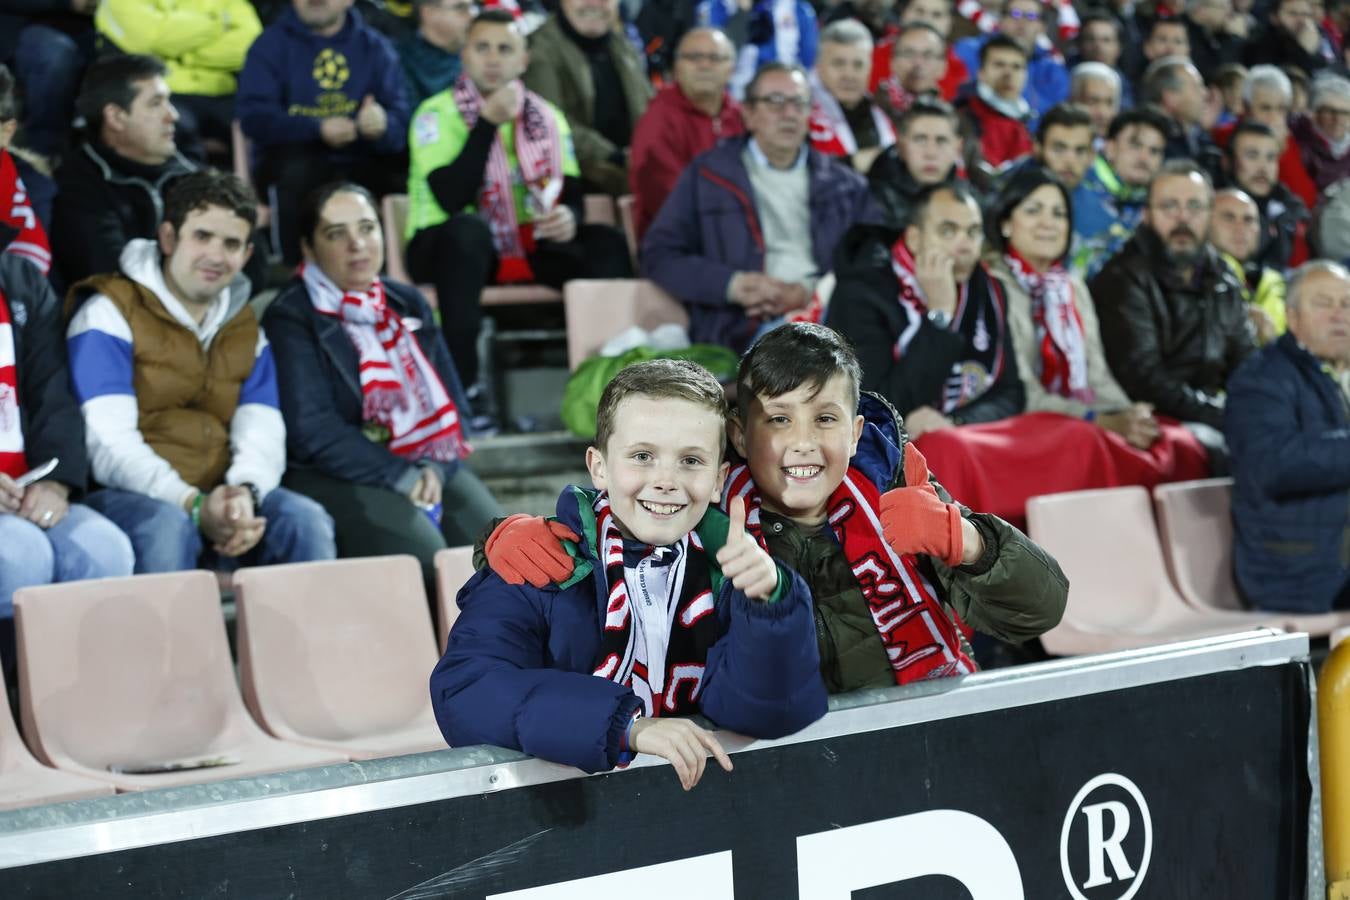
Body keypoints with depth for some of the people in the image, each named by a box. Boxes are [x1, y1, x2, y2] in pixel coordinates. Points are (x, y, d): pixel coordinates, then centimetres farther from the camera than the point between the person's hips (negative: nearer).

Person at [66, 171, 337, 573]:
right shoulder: (110, 313, -2)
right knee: (167, 525, -38)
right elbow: (109, 442, -13)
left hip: (219, 498, 5)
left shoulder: (245, 328, 17)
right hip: (131, 495, -4)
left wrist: (245, 491, -21)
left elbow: (263, 432, 4)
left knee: (306, 521, -23)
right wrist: (193, 505, -26)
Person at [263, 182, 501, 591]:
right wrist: (400, 477, -17)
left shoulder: (408, 304, 17)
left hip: (428, 467, 6)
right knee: (424, 557, -32)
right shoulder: (291, 318, -3)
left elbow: (453, 402, 13)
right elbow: (312, 431, -13)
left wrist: (436, 468, -8)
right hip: (338, 477, -6)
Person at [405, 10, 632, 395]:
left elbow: (571, 191, 4)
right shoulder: (438, 113, -10)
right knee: (469, 230, -38)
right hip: (452, 246, -5)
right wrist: (488, 124, -25)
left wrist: (568, 217, -20)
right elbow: (451, 199, -22)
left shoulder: (546, 115, 6)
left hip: (529, 247, 5)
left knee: (606, 243, -15)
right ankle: (461, 383, -37)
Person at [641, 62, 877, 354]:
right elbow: (659, 256, 9)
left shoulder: (845, 184, 20)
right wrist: (733, 284, -8)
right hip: (737, 331, -3)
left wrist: (810, 292, -8)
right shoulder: (707, 174, 14)